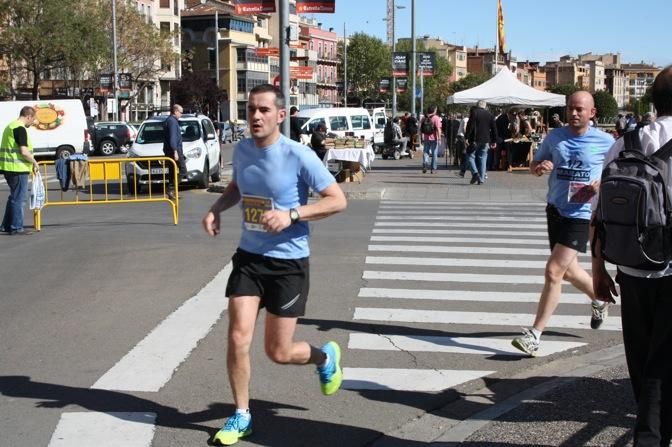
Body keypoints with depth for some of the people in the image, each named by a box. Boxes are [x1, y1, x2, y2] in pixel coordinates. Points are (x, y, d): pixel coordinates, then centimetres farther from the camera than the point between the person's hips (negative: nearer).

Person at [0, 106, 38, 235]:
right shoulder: (20, 129, -15)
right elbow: (24, 151, -23)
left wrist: (31, 162, 24)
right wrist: (34, 162, -7)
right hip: (18, 168, -10)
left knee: (14, 197, 19)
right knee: (19, 199, -2)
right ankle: (16, 228, 3)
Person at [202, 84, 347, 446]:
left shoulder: (298, 156, -16)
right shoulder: (241, 150, 1)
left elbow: (338, 201, -13)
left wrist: (291, 214, -25)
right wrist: (217, 208, 1)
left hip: (289, 262, -4)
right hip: (248, 257, 4)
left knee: (278, 352, 3)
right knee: (238, 338, -4)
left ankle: (325, 356, 37)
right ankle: (241, 415, 16)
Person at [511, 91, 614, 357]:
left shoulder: (605, 142, -5)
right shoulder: (554, 137, 4)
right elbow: (534, 166, 13)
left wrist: (603, 183, -13)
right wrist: (540, 167, -11)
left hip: (581, 214, -5)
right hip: (555, 210, 5)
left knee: (553, 271, -14)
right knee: (568, 270, 19)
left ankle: (535, 334, -8)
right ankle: (599, 298, 51)